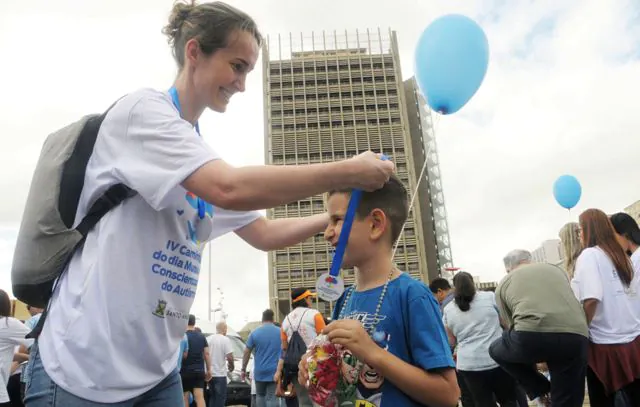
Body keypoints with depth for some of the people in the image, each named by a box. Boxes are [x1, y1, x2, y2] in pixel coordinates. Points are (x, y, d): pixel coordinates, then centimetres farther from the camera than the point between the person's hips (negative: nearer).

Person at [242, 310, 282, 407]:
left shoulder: (255, 333, 0)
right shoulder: (281, 332, 2)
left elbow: (246, 352, 0)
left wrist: (243, 369, 8)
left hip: (260, 372, 0)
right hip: (274, 371, 0)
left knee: (260, 395, 18)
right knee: (272, 398, 0)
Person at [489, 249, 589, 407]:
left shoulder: (503, 284, 23)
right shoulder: (555, 269, 32)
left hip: (533, 334, -3)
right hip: (576, 337, 3)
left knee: (496, 350, 30)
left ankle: (541, 389, 26)